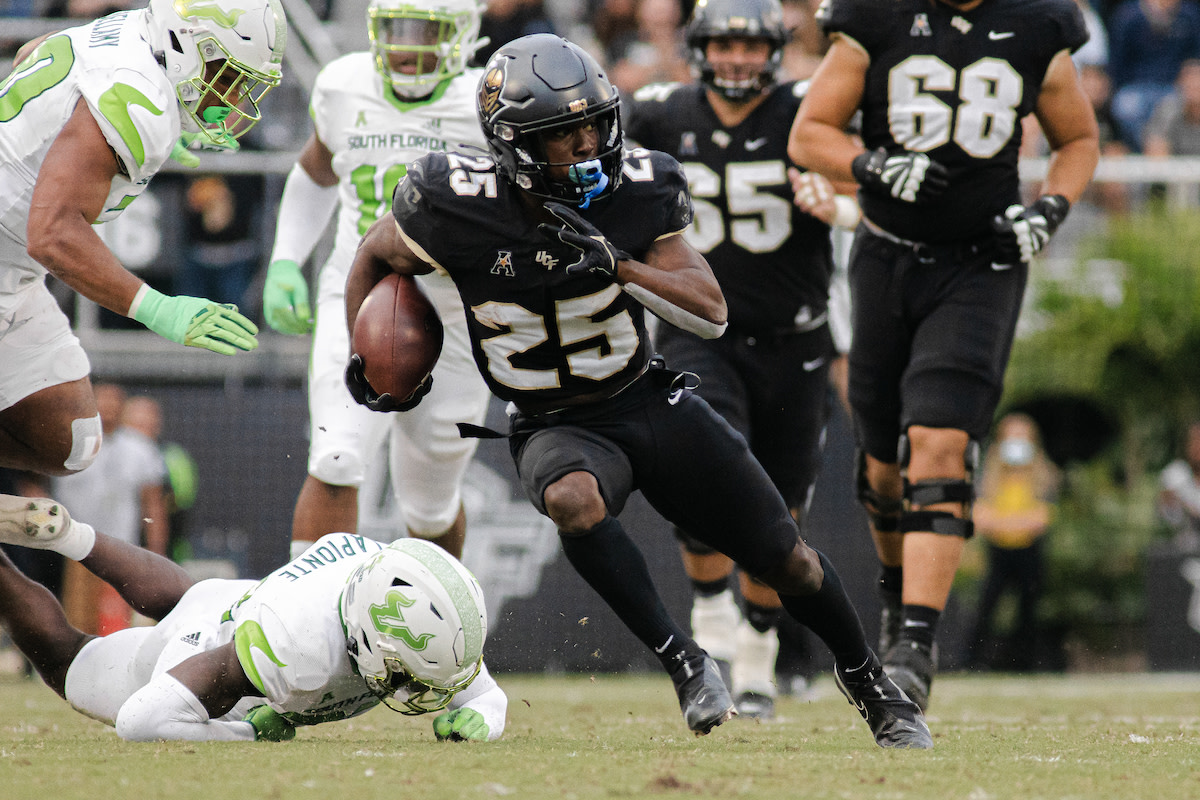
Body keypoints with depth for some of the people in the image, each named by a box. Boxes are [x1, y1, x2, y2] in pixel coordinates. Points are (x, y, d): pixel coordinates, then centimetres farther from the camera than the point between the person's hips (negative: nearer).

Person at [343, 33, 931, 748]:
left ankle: (868, 678, 32)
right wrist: (363, 360, 8)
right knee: (575, 499, -39)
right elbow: (375, 255, 3)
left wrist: (617, 266, -29)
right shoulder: (461, 209, -18)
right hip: (556, 426, -2)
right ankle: (683, 662, -26)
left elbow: (713, 313, -15)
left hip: (649, 401, 2)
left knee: (788, 561, 3)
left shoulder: (638, 193, -12)